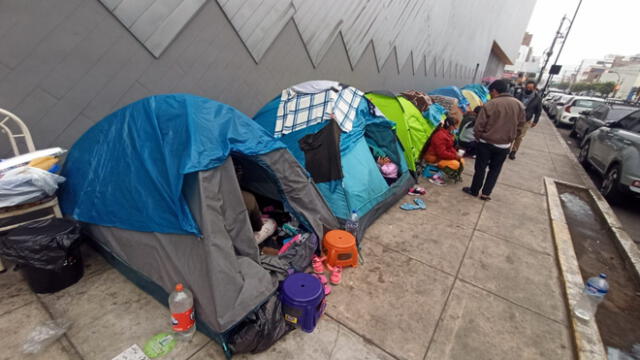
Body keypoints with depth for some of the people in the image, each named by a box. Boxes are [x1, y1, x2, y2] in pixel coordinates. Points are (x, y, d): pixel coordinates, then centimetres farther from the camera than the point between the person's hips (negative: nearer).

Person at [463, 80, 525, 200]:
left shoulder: (490, 104, -15)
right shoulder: (519, 105, 0)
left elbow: (478, 127, -15)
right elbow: (520, 124, 10)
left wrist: (479, 138, 3)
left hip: (486, 143, -4)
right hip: (505, 146, 4)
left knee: (480, 168, 10)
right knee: (495, 170, 16)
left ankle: (474, 191, 24)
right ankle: (486, 193, 21)